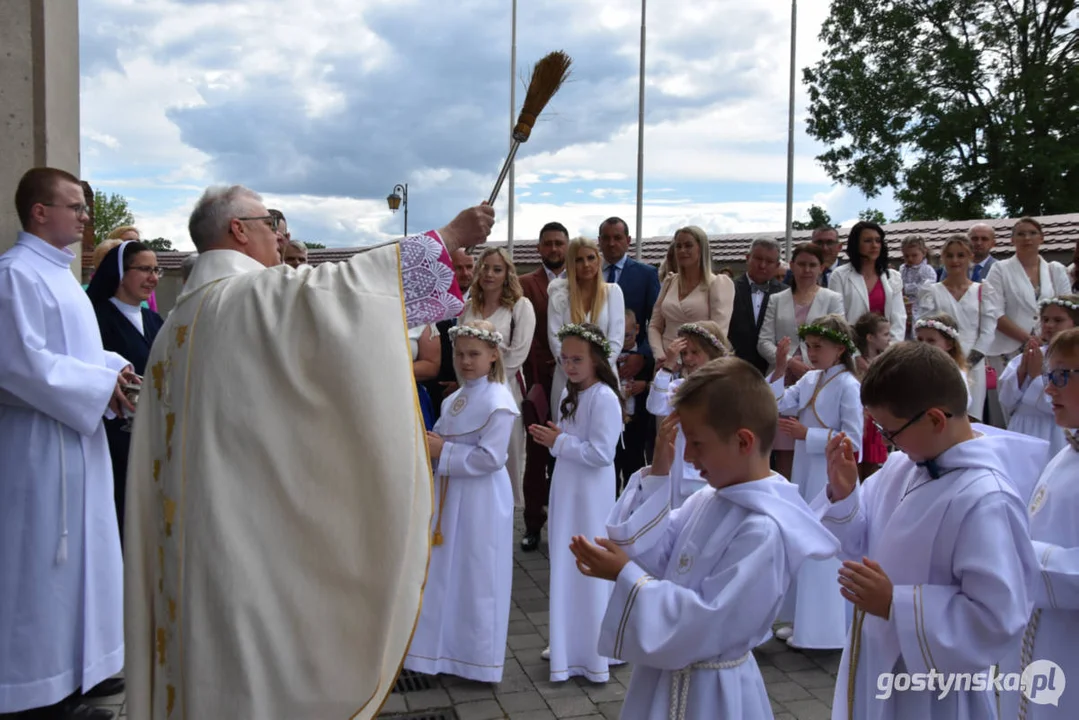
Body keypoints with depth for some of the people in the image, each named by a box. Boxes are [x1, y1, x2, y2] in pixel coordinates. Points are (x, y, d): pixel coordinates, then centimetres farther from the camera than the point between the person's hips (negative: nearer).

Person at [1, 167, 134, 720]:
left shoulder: (56, 271, 15)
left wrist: (115, 369, 4)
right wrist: (102, 385, -17)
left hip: (75, 436, 10)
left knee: (80, 553, 15)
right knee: (48, 560, -1)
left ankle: (76, 667, 28)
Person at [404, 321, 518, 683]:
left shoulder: (498, 402, -16)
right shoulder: (454, 400, 11)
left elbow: (490, 458, -22)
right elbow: (443, 440, 16)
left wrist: (444, 452, -17)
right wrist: (428, 445, -6)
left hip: (481, 500, -8)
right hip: (449, 495, 8)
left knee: (477, 579, 4)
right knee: (444, 574, 16)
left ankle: (478, 659, 20)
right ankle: (446, 647, 31)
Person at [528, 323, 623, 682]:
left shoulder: (604, 397, -18)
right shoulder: (569, 393, 10)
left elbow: (601, 452, -23)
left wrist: (558, 442, -18)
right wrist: (552, 438, -2)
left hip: (590, 494, -9)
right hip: (566, 489, 9)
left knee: (590, 568, 1)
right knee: (565, 565, 16)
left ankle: (593, 651, 15)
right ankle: (568, 642, 30)